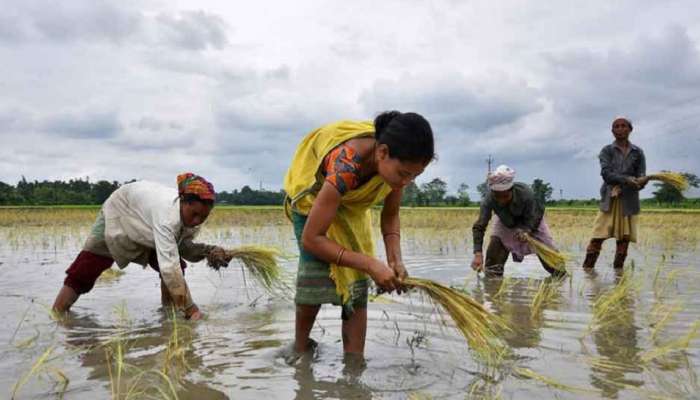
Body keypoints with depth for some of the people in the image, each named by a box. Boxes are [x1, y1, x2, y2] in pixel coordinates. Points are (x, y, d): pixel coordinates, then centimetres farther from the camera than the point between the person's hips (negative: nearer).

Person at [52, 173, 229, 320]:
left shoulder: (193, 212, -26)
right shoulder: (167, 213, -47)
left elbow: (184, 247, -12)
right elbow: (169, 266, -51)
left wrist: (208, 251, -33)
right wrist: (190, 309, -51)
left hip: (145, 224, 6)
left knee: (178, 266, -9)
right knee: (83, 272, -8)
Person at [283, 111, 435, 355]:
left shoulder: (395, 162, -26)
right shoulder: (345, 165, -44)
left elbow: (390, 215, -9)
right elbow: (311, 239, -41)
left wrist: (395, 259, -26)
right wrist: (370, 264, -44)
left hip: (352, 205, 5)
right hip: (313, 195, -5)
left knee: (357, 283, -7)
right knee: (316, 271, -20)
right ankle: (300, 349, 3)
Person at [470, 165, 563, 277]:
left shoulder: (526, 193, -40)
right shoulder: (489, 199, -37)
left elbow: (533, 218, -27)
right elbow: (479, 226, -38)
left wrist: (526, 231, -50)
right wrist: (478, 254, -50)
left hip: (532, 222, -1)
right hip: (505, 224, 1)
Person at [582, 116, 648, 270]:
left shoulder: (637, 152, 9)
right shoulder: (607, 151, 3)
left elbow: (641, 176, 2)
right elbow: (606, 173, -11)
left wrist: (641, 182, -23)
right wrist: (626, 179, -27)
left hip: (629, 201, 2)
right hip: (610, 199, -2)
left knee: (624, 238, 6)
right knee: (598, 236, -7)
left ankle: (618, 269, 16)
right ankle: (587, 268, -2)